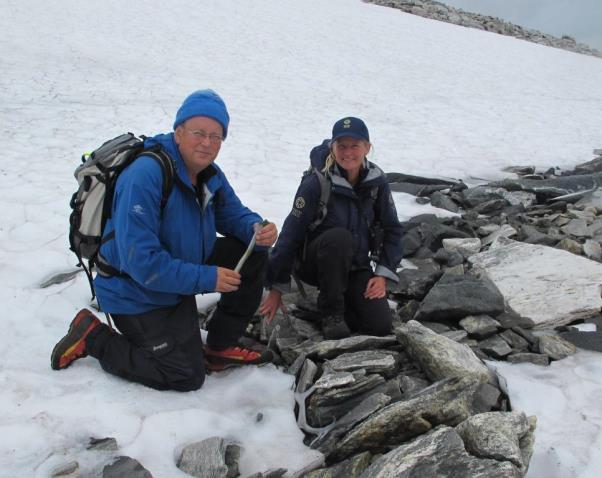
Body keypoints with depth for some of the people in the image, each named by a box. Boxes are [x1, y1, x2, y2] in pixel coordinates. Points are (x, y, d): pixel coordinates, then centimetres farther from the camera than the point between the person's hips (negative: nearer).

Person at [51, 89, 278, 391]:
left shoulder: (210, 174, -2)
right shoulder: (145, 176, -30)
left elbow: (233, 214, 9)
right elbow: (141, 261, -33)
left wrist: (258, 230, -16)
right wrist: (206, 278, -29)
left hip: (182, 270, 8)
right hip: (137, 293, -8)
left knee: (253, 255, -1)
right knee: (187, 376, -8)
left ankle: (219, 347, 10)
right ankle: (93, 336, 6)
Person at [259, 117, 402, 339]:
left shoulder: (377, 181, -7)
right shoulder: (316, 183, -21)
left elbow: (392, 229, 2)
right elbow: (291, 233, -17)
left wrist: (382, 274, -8)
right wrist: (276, 288, -13)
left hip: (355, 266, 4)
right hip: (313, 262, -3)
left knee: (381, 325, -15)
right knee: (339, 236, -37)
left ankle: (344, 298, 16)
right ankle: (331, 313, -18)